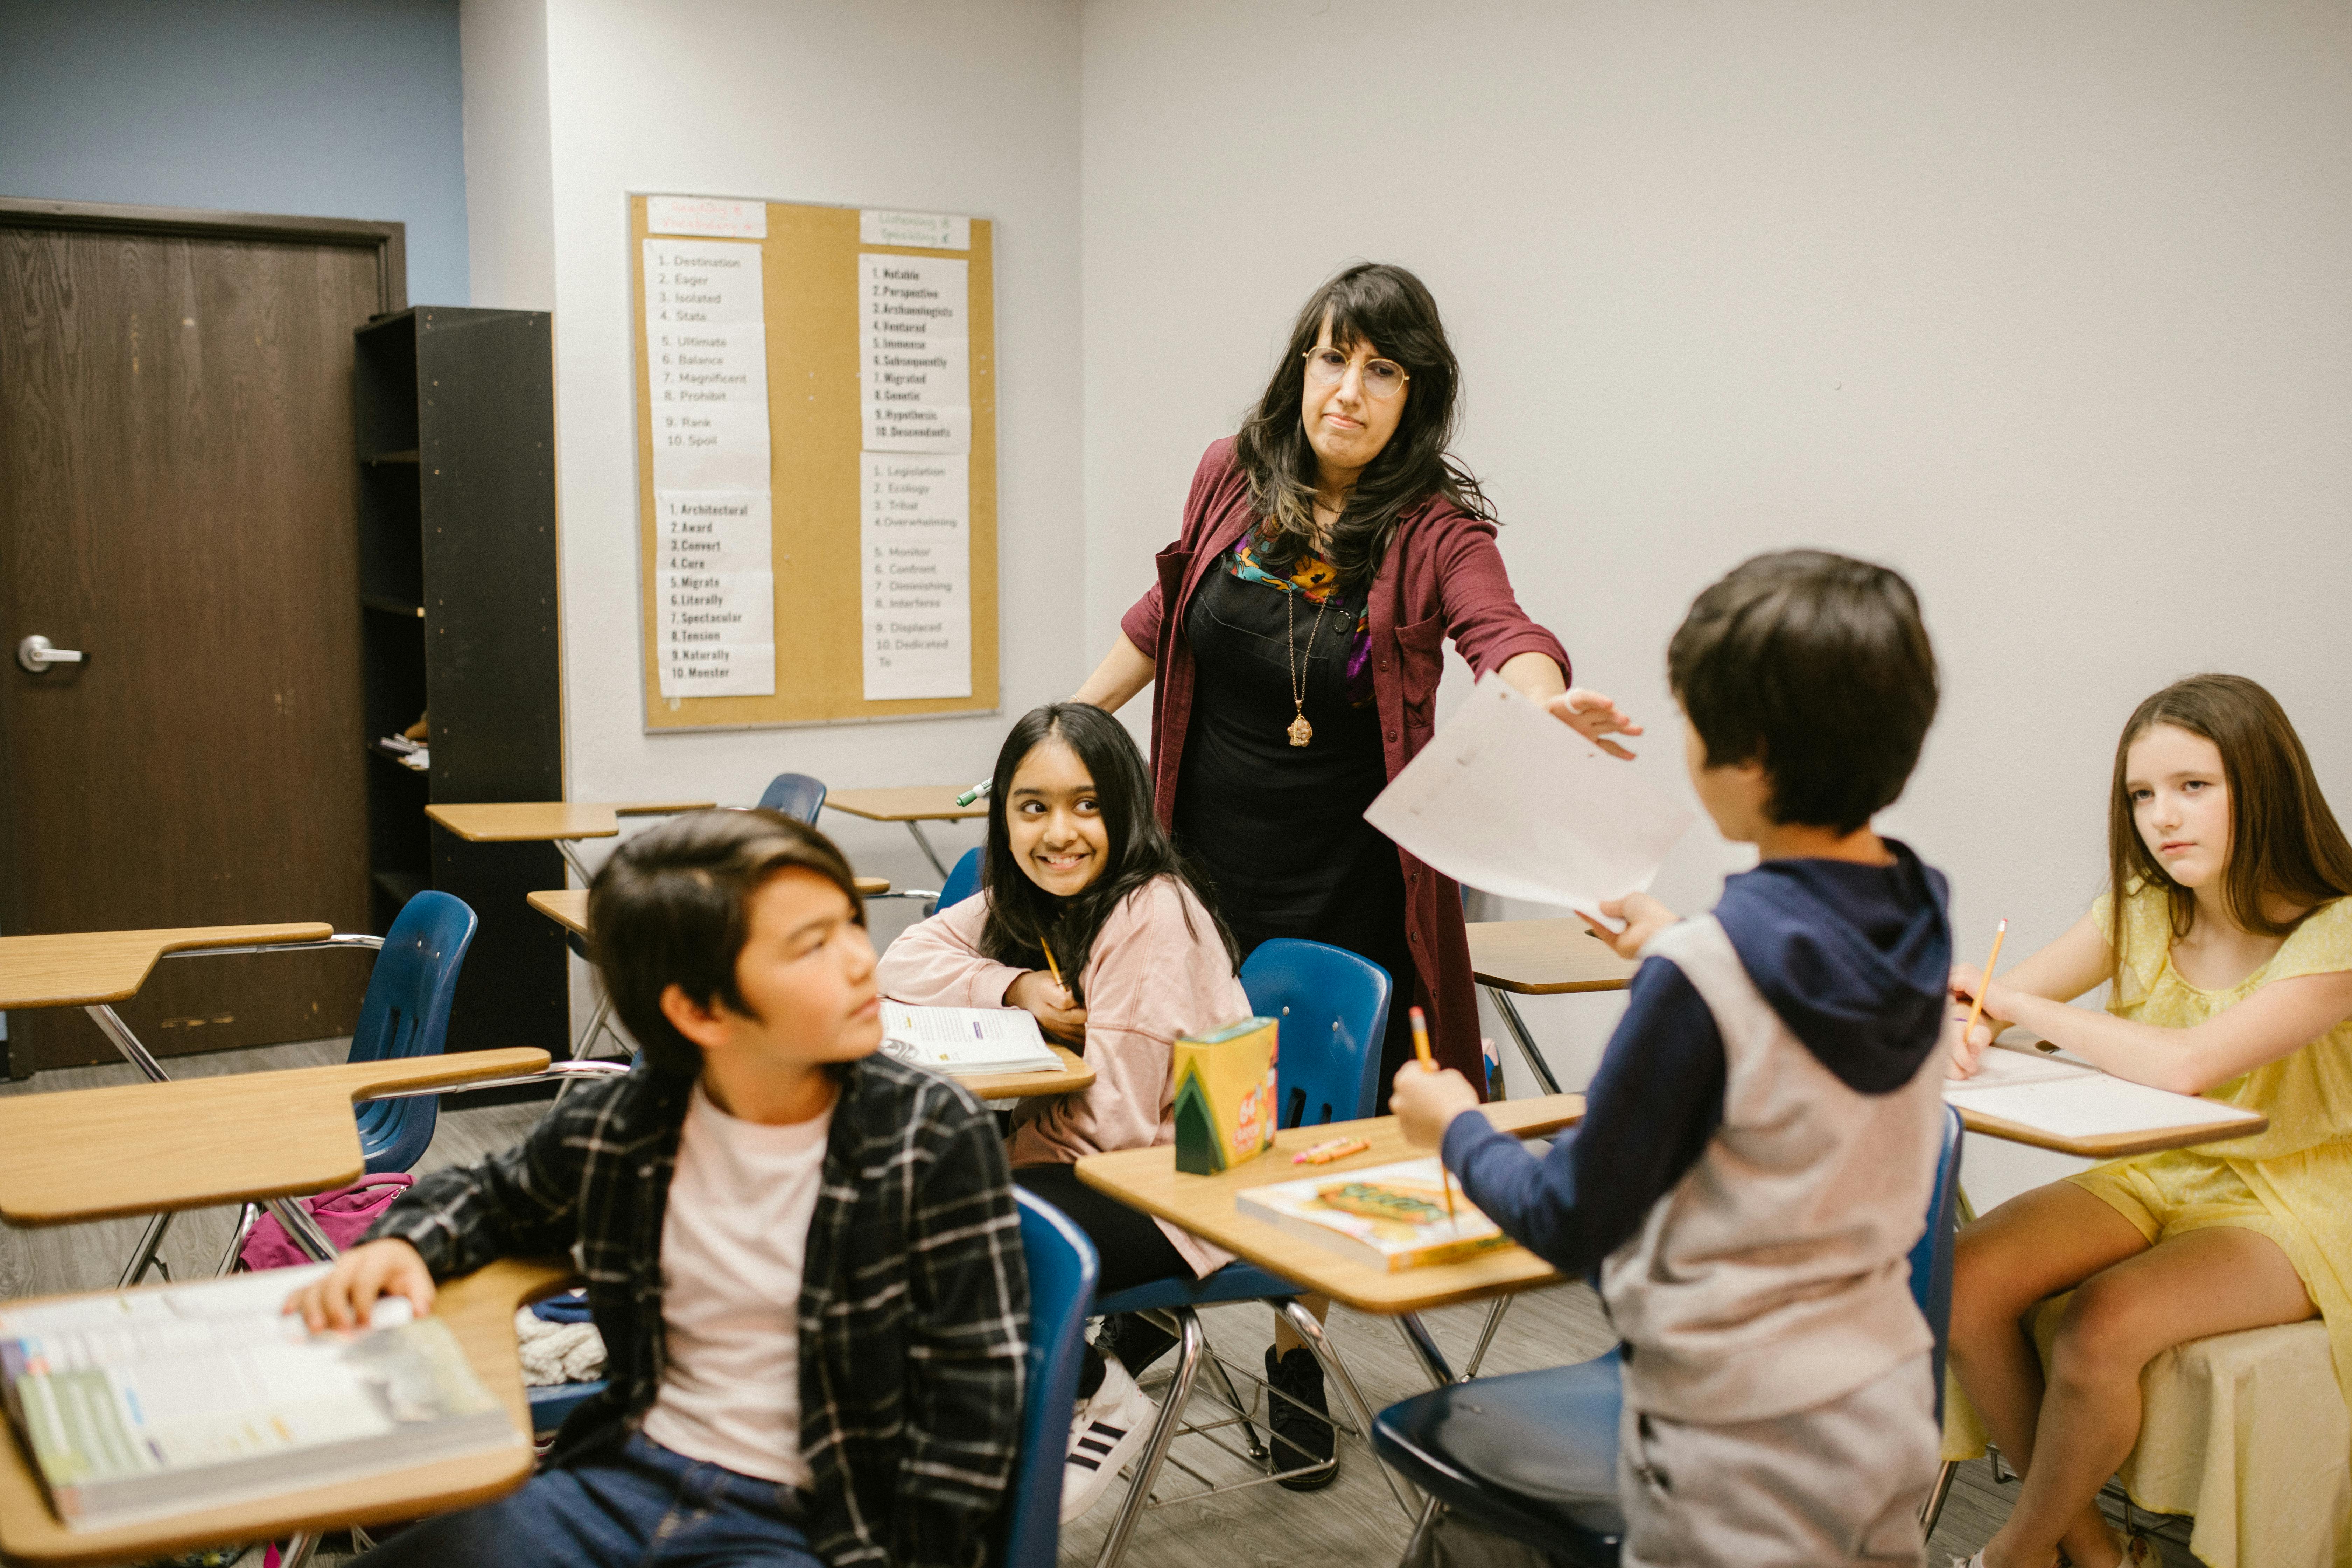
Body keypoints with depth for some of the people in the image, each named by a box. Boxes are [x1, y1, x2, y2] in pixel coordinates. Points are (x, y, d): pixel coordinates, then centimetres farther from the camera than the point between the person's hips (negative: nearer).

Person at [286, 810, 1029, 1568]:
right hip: (626, 1477, 5)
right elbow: (491, 1195, 22)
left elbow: (972, 1407, -8)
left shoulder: (937, 1139, -10)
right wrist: (404, 1244, 1)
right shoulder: (619, 1124, 1)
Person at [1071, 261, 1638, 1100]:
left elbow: (1502, 635, -30)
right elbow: (1164, 618, 14)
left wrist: (1548, 701, -52)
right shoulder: (1229, 475, 0)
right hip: (1204, 858, 4)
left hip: (1351, 897, -3)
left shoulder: (1435, 531, -11)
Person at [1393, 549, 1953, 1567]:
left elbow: (1571, 1224, -16)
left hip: (1746, 1452, -7)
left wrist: (1457, 1129, 1)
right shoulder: (1915, 930, -4)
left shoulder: (1703, 978, -26)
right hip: (1892, 1403, 8)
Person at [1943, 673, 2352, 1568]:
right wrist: (1964, 1028, -27)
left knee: (2101, 1326, -31)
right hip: (2157, 1179, 6)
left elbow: (2186, 1065, -31)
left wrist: (2022, 1007, -19)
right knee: (1965, 1284, -19)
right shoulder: (2142, 913, 1)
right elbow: (1998, 1003, -1)